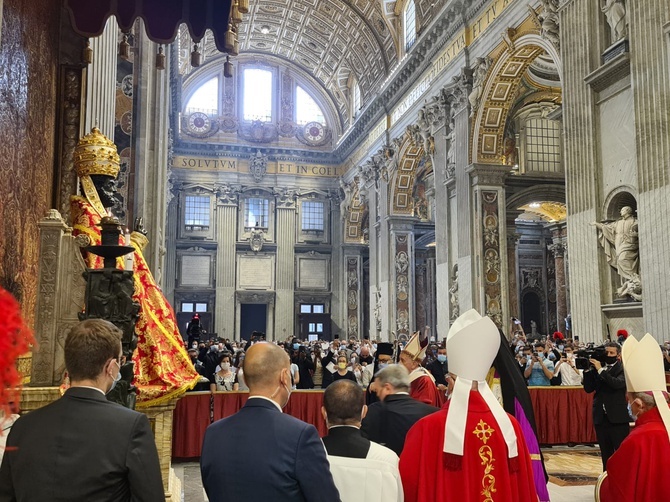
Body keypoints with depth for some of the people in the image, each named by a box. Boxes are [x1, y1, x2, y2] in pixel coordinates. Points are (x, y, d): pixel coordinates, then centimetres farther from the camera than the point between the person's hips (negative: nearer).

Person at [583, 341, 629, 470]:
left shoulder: (623, 369, -3)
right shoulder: (596, 368, 8)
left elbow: (618, 383, -21)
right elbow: (588, 388, 4)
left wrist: (601, 370, -18)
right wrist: (588, 370, -6)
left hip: (617, 417, -4)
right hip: (601, 417, 5)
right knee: (605, 452, 12)